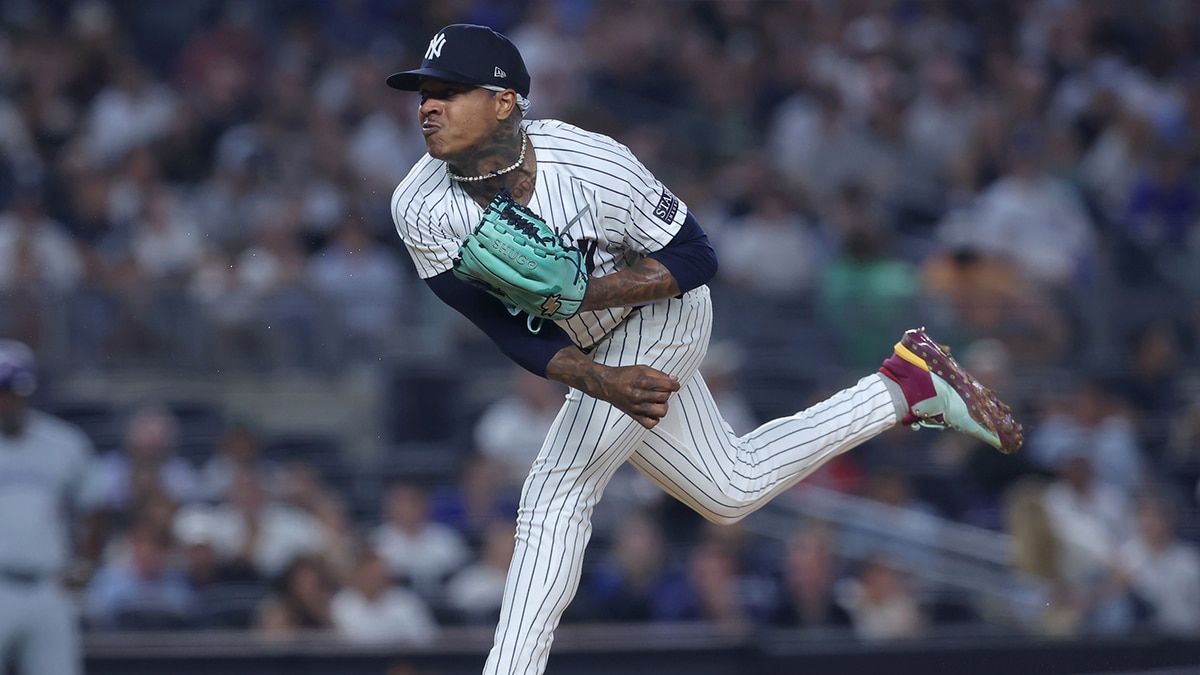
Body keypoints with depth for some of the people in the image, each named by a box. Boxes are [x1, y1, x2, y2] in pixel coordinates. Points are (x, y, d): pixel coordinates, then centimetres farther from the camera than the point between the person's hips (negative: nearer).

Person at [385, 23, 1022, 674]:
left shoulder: (591, 167, -34)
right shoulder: (420, 210, -23)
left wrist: (574, 292, -37)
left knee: (559, 484, -20)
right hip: (587, 349, 6)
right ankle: (907, 388, 35)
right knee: (730, 490, 18)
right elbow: (506, 327, -21)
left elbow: (694, 258, -22)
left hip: (664, 315, -6)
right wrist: (600, 382, -39)